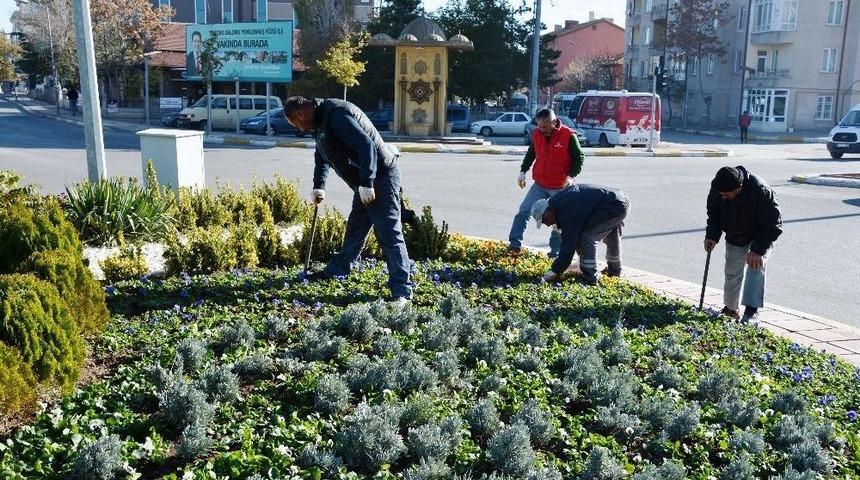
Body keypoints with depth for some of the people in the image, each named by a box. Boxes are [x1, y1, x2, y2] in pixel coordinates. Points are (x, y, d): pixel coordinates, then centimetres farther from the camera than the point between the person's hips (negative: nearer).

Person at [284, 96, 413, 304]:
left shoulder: (337, 114, -19)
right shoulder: (321, 120, 14)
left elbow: (366, 145, -28)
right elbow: (322, 157, 29)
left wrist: (366, 184, -28)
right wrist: (318, 186, 20)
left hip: (380, 177, -10)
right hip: (364, 183, 10)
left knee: (389, 234, -10)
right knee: (355, 229, 22)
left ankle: (402, 290, -9)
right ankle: (337, 269, 38)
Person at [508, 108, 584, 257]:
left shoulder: (569, 136, -14)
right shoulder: (536, 134, 0)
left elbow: (579, 157, -9)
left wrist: (571, 176, -21)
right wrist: (523, 171, 10)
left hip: (560, 187, -4)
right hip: (539, 184, 4)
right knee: (523, 212, -5)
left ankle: (555, 251, 16)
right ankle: (515, 243, -1)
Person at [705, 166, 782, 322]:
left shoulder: (761, 192, -37)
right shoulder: (717, 188, -22)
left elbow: (773, 224, -30)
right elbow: (713, 214, -5)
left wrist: (758, 250, -39)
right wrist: (712, 236, -21)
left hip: (761, 236, -5)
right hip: (735, 238, 5)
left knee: (756, 266, -24)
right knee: (732, 273, 10)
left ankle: (751, 311, -23)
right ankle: (731, 309, 28)